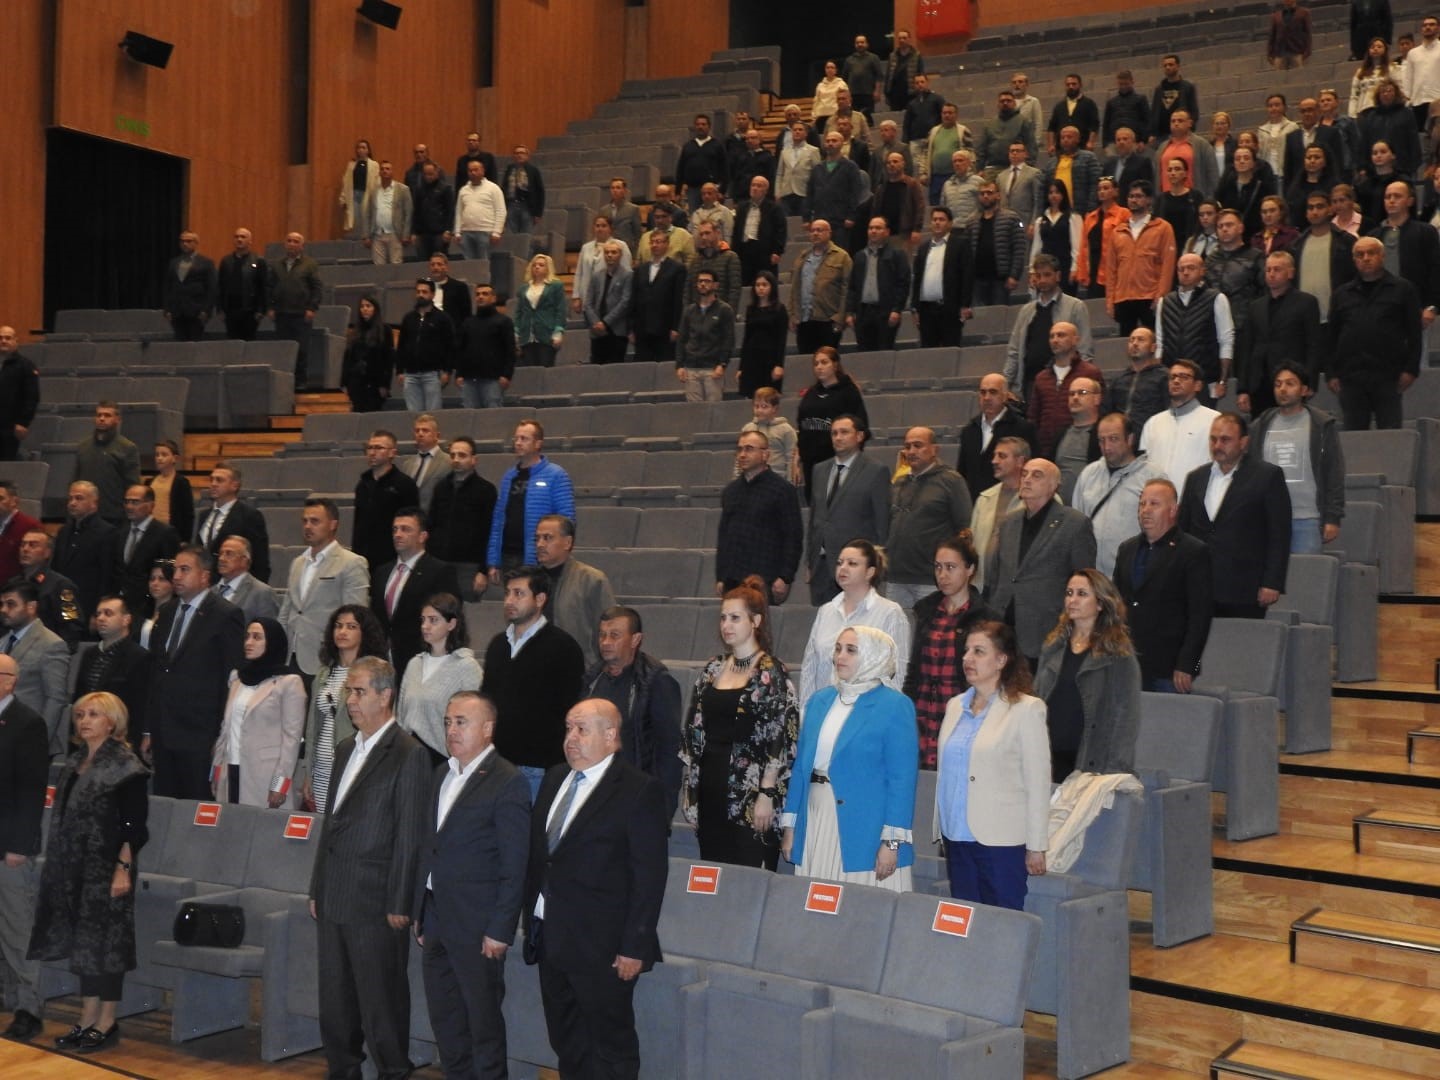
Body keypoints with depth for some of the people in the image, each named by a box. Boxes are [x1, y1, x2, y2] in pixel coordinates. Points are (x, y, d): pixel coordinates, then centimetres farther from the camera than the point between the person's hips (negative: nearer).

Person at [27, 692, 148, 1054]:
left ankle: (106, 1023, 8)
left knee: (105, 940, -1)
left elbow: (134, 824, -14)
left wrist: (124, 868, -20)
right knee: (81, 940, 10)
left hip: (107, 868, -7)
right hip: (74, 868, 7)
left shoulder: (125, 766, -10)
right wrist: (58, 866, 14)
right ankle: (87, 1020, 18)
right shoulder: (74, 763, 12)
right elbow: (63, 817, 17)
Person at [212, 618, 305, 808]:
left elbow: (292, 736, -8)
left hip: (264, 777, -6)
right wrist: (217, 767, 13)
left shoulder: (289, 683, -4)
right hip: (231, 773, 6)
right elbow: (226, 726, 17)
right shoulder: (237, 676, 15)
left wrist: (280, 784, -12)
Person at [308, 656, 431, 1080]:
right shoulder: (345, 749, 14)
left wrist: (400, 904, -14)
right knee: (335, 998, 15)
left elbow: (409, 836, -13)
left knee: (381, 1000, 1)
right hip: (334, 898, 8)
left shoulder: (409, 754, -11)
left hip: (375, 901, -8)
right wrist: (317, 888, 16)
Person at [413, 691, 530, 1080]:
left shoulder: (508, 783, -12)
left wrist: (500, 930, -15)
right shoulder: (441, 775, 12)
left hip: (477, 927, -7)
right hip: (436, 921, 7)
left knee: (483, 1022, 3)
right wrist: (420, 913, 13)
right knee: (444, 1019, 15)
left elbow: (515, 867, -14)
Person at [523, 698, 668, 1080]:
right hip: (549, 935, 7)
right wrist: (529, 912, 9)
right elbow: (537, 850, 15)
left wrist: (635, 947, -16)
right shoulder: (555, 778, 10)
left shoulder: (640, 790, -13)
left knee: (612, 1047, 5)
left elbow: (650, 875, -14)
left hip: (602, 946, -7)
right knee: (565, 1040, 18)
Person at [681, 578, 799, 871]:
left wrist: (767, 795, -15)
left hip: (749, 791, -6)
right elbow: (695, 728, 14)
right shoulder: (713, 668, 11)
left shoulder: (771, 671, -6)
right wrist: (689, 783, 10)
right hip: (710, 787, 6)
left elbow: (779, 738, -11)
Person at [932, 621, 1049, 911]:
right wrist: (940, 829, 13)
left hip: (1001, 841, -5)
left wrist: (1036, 847, -7)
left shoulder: (1026, 709, -4)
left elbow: (1038, 782, -5)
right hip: (956, 837, 5)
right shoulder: (956, 706, 12)